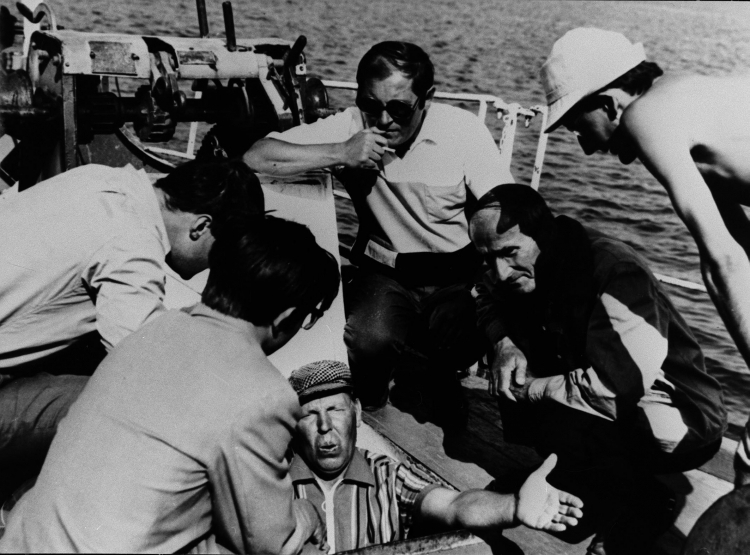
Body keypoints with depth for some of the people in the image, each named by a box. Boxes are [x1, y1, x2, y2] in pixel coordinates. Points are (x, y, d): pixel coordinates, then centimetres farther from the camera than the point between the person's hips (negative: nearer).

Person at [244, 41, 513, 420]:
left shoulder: (463, 130, -9)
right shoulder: (351, 126, -9)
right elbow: (255, 157, -15)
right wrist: (340, 154, -25)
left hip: (457, 277, 1)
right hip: (385, 274, 0)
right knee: (367, 341, -30)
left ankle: (441, 375, 13)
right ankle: (367, 408, 8)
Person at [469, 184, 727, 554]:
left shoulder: (617, 275, -28)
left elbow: (614, 391, -36)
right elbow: (488, 301, 15)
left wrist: (530, 389, -21)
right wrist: (504, 344, -7)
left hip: (679, 417, -8)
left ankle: (637, 513, -5)